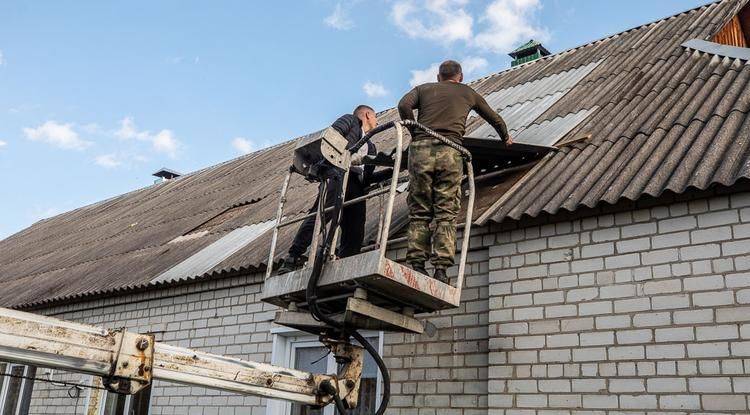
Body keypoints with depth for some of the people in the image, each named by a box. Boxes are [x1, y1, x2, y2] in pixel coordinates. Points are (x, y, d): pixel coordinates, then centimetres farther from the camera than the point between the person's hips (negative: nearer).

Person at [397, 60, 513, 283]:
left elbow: (404, 105, 3)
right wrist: (506, 137, 57)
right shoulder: (467, 92, 27)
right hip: (450, 151, -1)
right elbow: (494, 117, 39)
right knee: (446, 214, -2)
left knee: (419, 212, 5)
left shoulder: (423, 89, 24)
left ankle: (416, 264, -3)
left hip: (421, 149, 1)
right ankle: (441, 269, -10)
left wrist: (415, 134, 15)